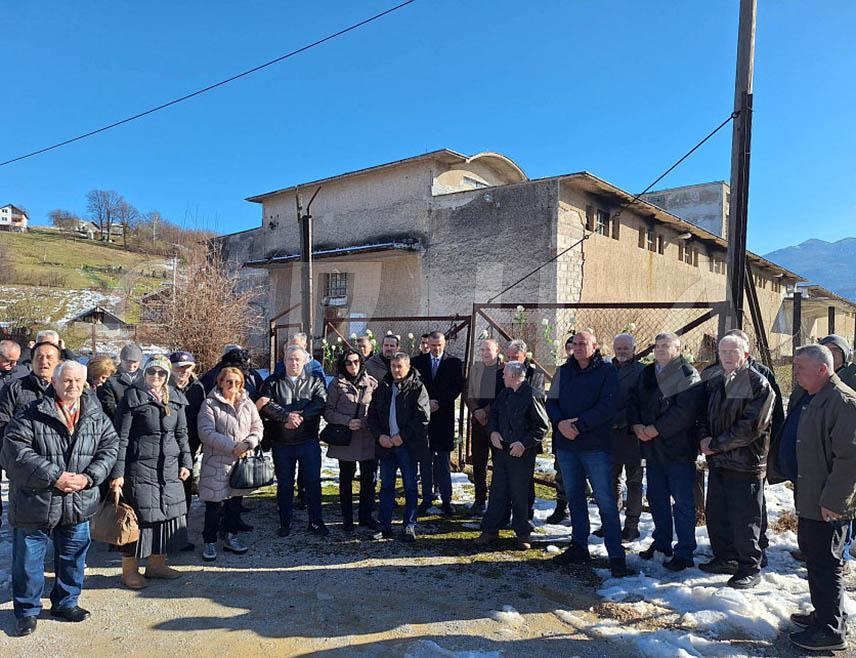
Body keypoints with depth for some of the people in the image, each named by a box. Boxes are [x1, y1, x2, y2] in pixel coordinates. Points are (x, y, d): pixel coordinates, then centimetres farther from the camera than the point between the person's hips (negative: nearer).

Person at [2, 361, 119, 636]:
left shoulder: (96, 416, 1)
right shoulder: (32, 415, -10)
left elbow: (109, 447, 2)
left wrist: (88, 477, -13)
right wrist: (54, 476, -22)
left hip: (78, 503, 3)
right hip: (35, 502, -3)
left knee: (73, 557, 17)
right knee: (28, 559, 10)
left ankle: (65, 602, 37)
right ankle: (27, 610, 31)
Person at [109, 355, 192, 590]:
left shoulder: (176, 399, 10)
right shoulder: (132, 397, -5)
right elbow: (121, 437, -8)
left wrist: (185, 462, 10)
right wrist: (117, 473, -12)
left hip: (170, 466, 6)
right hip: (140, 465, -5)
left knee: (168, 511, 10)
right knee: (139, 515, -1)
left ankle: (157, 563, 25)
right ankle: (130, 570, 15)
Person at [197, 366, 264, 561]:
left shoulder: (247, 404, 10)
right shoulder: (210, 404, -6)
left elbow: (257, 428, 9)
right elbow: (206, 433, -15)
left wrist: (247, 444, -11)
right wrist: (232, 446, -19)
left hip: (242, 461, 5)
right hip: (216, 462, -4)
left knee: (235, 501, 14)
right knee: (214, 504, 0)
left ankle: (231, 538, 28)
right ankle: (209, 543, 15)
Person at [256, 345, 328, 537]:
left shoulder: (314, 382, 7)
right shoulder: (273, 382, 6)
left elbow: (320, 402, -10)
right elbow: (265, 405, -9)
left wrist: (299, 416, -21)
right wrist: (287, 416, -21)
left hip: (309, 442, 0)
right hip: (281, 443, 0)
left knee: (313, 482, 5)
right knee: (284, 483, 10)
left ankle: (316, 521, 17)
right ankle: (285, 522, 23)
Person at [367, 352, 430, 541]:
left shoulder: (417, 387, -4)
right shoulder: (382, 387, 10)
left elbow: (422, 417, -12)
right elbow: (372, 414, 11)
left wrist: (402, 435, -15)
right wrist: (380, 435, -5)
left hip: (408, 445, -4)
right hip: (386, 444, 4)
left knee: (410, 487, 6)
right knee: (386, 486, 9)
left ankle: (410, 527, 16)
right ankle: (384, 527, 18)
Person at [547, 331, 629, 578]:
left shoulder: (607, 371, -4)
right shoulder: (564, 371, 10)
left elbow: (607, 407, -13)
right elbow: (551, 401, 7)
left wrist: (578, 424, -18)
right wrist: (560, 423, -13)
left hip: (596, 446, -5)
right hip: (566, 445, 5)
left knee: (606, 500, -3)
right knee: (574, 497, 14)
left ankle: (616, 555, 5)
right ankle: (579, 546, 26)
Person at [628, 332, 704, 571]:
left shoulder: (687, 374, -10)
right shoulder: (647, 373, 13)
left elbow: (685, 411, -20)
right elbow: (633, 401, 10)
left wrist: (655, 429, -19)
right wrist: (636, 425, -8)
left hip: (678, 447, -7)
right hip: (653, 447, 7)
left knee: (682, 502, 1)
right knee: (656, 498, 17)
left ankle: (684, 552, 11)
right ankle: (661, 542, 31)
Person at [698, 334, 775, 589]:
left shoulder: (757, 383, -10)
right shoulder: (713, 383, 13)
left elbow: (752, 426, -17)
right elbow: (704, 416, 17)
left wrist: (716, 444, -14)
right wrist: (704, 438, -4)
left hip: (746, 462, -7)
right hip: (717, 461, 7)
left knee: (744, 518, 1)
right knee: (715, 513, 14)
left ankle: (750, 568, 15)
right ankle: (725, 558, 30)